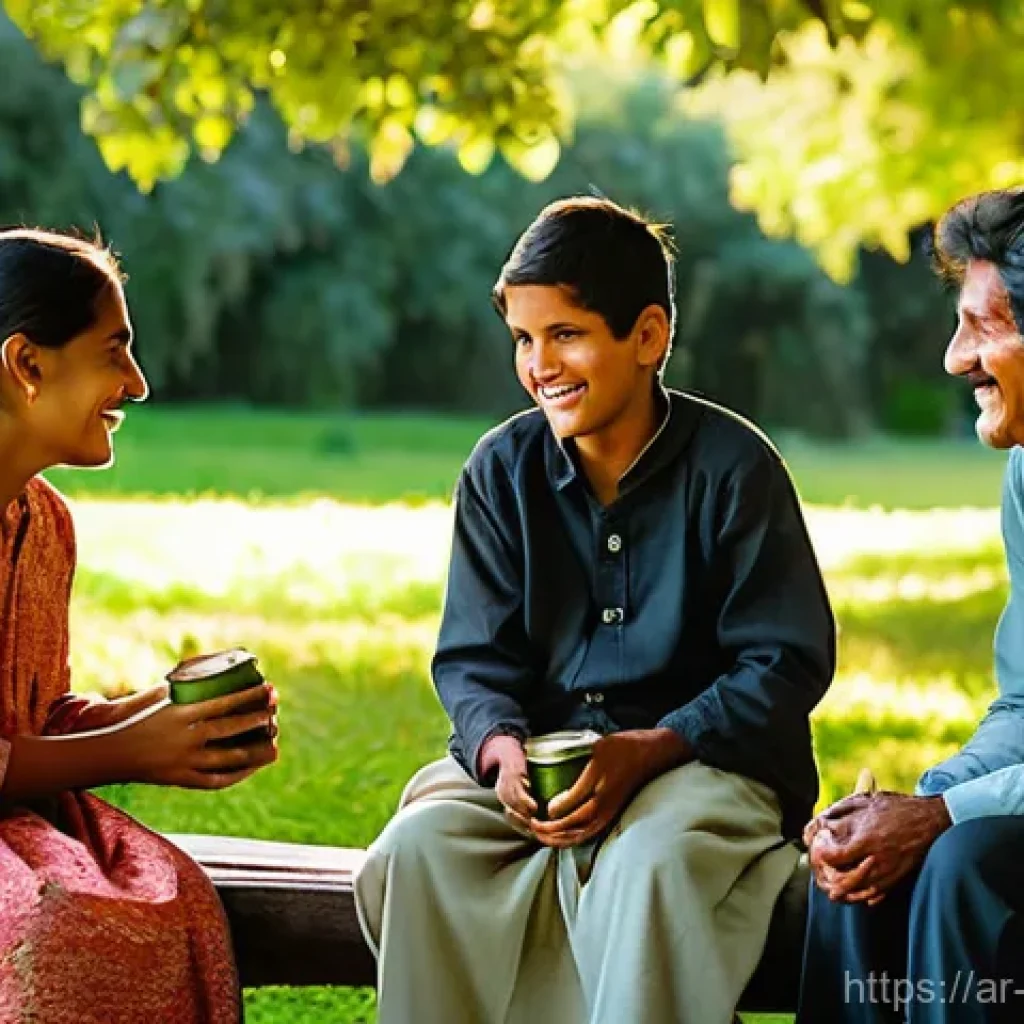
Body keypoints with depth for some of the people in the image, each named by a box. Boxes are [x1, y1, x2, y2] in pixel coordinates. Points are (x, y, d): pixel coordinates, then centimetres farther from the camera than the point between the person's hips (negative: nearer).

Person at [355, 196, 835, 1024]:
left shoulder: (732, 466, -7)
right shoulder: (501, 470, 4)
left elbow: (787, 665, -7)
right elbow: (474, 658, 6)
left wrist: (646, 752, -21)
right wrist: (502, 747, -18)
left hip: (706, 759, -4)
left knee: (648, 863, -37)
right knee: (415, 849, -24)